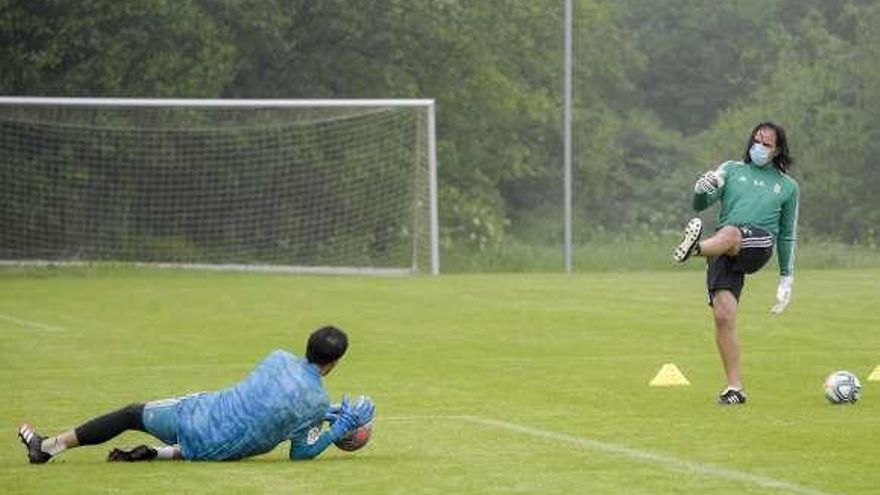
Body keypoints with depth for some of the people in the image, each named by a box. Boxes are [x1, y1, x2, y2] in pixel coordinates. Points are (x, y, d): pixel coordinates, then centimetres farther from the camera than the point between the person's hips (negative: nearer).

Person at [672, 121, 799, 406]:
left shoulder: (787, 187, 20)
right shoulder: (732, 170, 22)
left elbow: (787, 235, 24)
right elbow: (701, 205, 12)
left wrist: (787, 278, 21)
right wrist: (700, 192, -12)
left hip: (758, 246, -2)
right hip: (724, 254, 2)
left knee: (729, 233, -37)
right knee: (723, 315, -14)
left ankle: (694, 248, -70)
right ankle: (735, 388, -8)